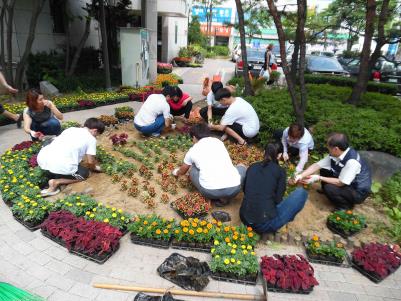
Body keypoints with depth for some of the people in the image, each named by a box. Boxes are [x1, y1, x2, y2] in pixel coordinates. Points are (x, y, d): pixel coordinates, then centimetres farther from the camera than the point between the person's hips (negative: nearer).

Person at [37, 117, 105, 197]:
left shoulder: (71, 129, 23)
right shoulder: (91, 139, 6)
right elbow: (90, 162, 2)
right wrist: (94, 168, 26)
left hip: (42, 158, 7)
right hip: (60, 165, -7)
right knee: (85, 173, 19)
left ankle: (52, 174, 15)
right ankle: (56, 182, 1)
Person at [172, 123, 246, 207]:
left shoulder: (193, 150, 13)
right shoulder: (219, 142, 20)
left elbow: (182, 171, 32)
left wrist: (176, 172, 59)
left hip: (210, 191, 0)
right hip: (233, 188, 1)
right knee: (242, 168, 32)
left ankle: (213, 196, 10)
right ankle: (225, 197, 12)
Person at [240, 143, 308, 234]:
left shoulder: (252, 167, 12)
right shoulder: (280, 171, 1)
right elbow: (278, 200, -2)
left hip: (245, 219, 5)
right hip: (266, 224, -5)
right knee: (301, 192, 7)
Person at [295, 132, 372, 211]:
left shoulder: (352, 161, -35)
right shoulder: (334, 155, -13)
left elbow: (340, 183, -28)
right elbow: (317, 166, -9)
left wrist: (319, 178, -24)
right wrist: (301, 176, -20)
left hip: (358, 192, -7)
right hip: (344, 183, 7)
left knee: (329, 188, -27)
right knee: (324, 171, -3)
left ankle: (345, 205, 0)